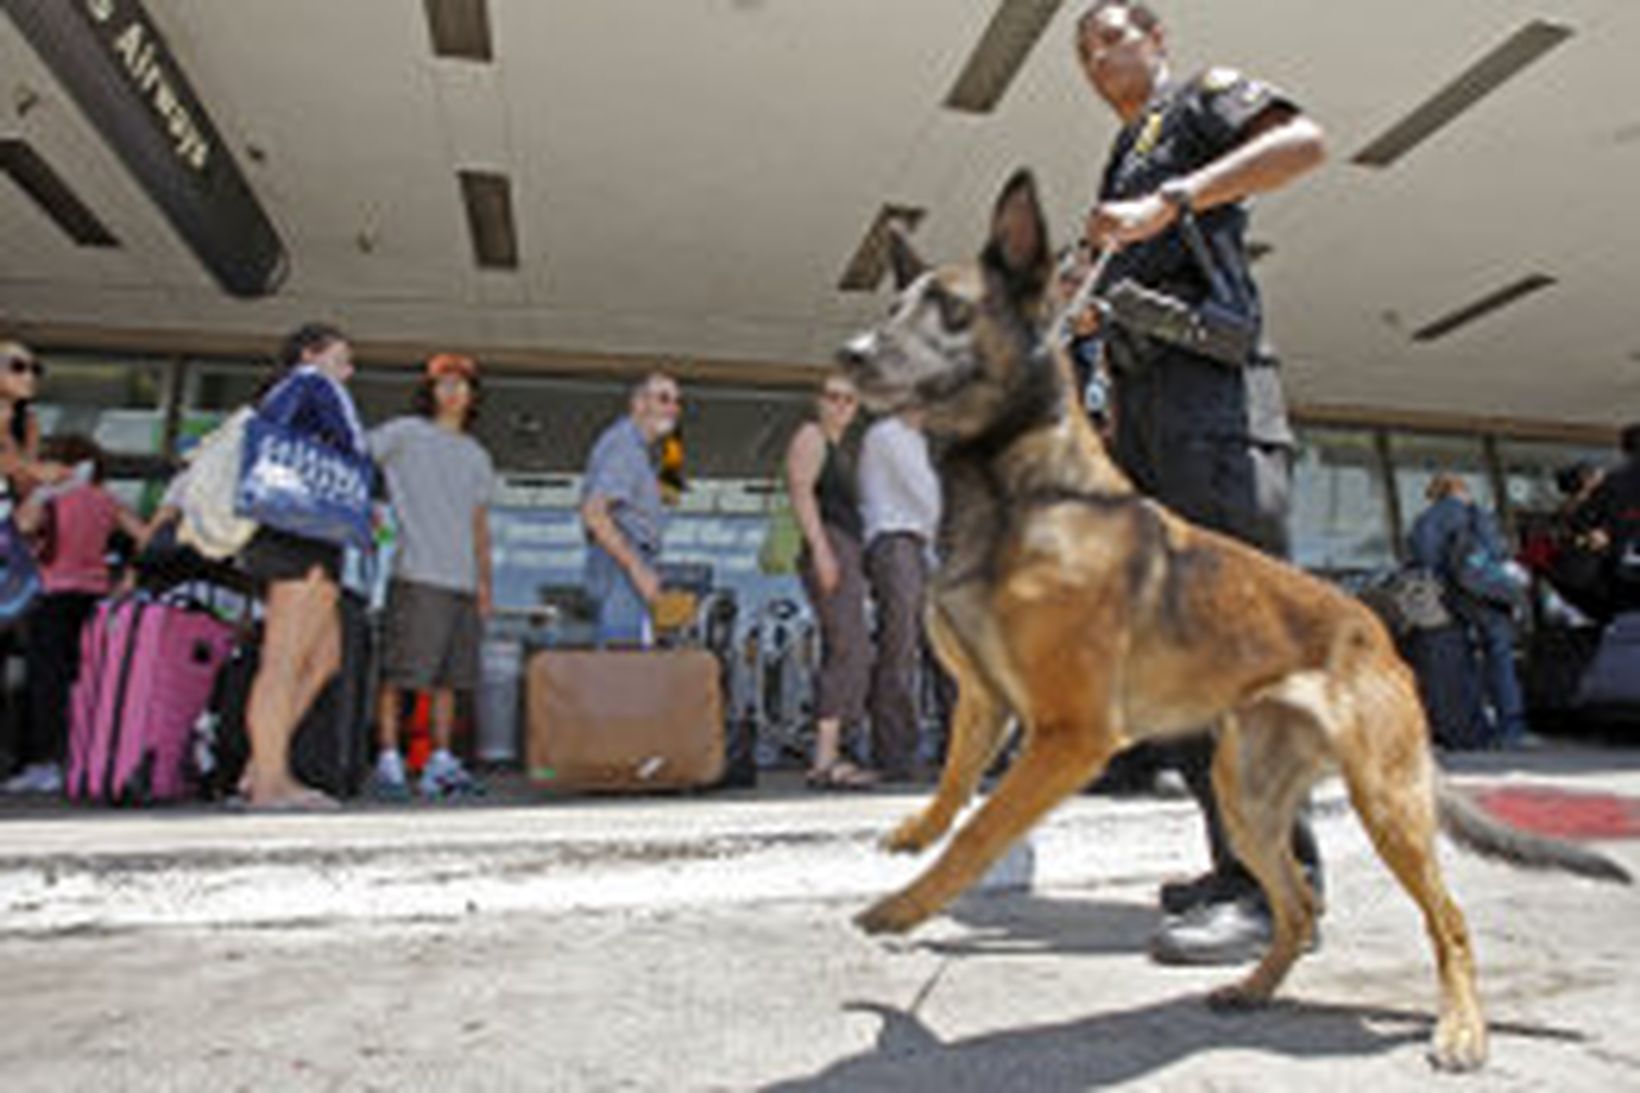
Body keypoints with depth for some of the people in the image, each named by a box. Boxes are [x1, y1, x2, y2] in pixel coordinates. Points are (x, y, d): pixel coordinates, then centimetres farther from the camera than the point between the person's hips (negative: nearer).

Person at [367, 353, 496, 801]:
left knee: (450, 677, 4)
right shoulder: (405, 433, 8)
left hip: (463, 580, 5)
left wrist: (484, 581, 16)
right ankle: (388, 761, 0)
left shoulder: (477, 456, 23)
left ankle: (441, 763, 9)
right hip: (417, 575, -5)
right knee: (398, 674, -6)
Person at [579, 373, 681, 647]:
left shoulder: (641, 449, 19)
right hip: (620, 568, -11)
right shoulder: (621, 445, -13)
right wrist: (637, 569, -24)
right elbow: (593, 514, -23)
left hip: (632, 569, 11)